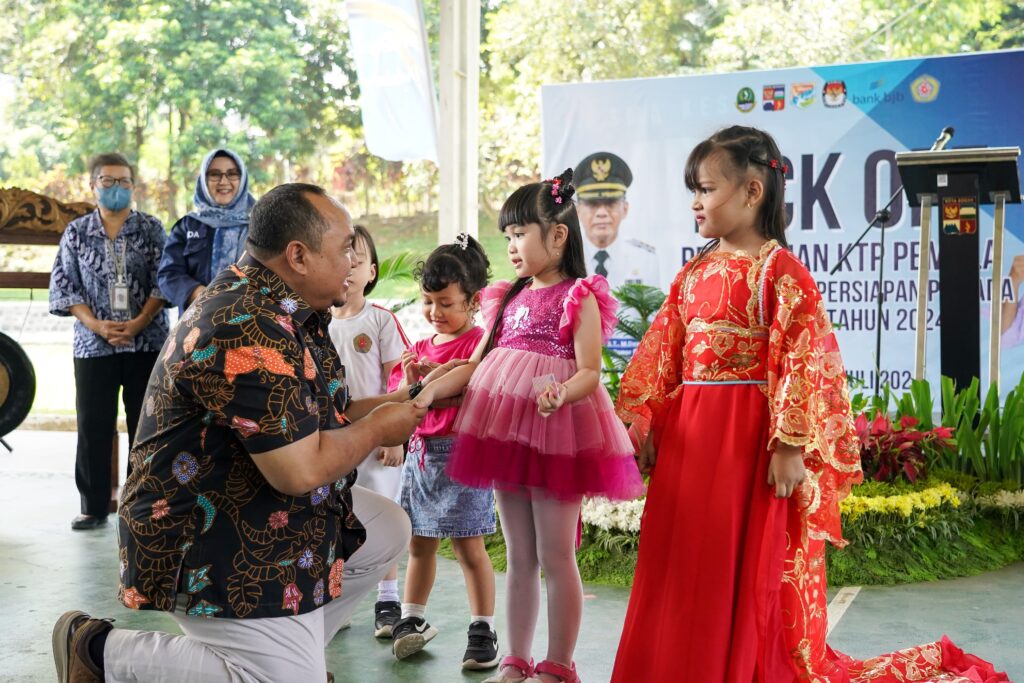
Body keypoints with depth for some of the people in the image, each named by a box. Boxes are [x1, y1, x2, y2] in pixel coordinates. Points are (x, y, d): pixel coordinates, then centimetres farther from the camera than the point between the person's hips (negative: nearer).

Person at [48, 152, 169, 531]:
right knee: (93, 426, 3)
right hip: (93, 344, 1)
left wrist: (138, 323, -15)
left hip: (147, 342, -1)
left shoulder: (151, 228, 3)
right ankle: (94, 506, 12)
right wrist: (96, 324, -12)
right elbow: (64, 286, 2)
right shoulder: (76, 232, 6)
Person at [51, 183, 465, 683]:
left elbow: (308, 420, 12)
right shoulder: (248, 331, -29)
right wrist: (378, 427, -12)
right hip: (212, 545, -11)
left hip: (263, 515, 11)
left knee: (389, 531, 16)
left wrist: (406, 398, 5)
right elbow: (300, 470, -30)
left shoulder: (284, 308, 4)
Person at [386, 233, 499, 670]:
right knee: (420, 543, 14)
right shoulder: (420, 349, 13)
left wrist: (440, 375, -27)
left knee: (468, 545, -2)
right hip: (421, 451, 6)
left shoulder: (478, 344, -7)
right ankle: (412, 619, 25)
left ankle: (483, 630, 7)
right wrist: (410, 380, -9)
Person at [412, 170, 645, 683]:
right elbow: (476, 364, 15)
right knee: (518, 556, 13)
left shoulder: (579, 297, -6)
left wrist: (560, 393, -33)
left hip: (556, 430, -7)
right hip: (507, 430, 7)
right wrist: (430, 391, 0)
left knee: (555, 555, 0)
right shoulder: (510, 299, 15)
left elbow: (589, 373, -13)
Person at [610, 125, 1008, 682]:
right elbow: (662, 358, 13)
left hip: (751, 438, -7)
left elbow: (804, 361, -15)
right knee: (682, 570, 12)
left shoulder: (779, 270, -9)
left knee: (746, 571, 3)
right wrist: (643, 424, 8)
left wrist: (790, 444, -20)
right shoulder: (692, 274, 11)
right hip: (688, 435, 7)